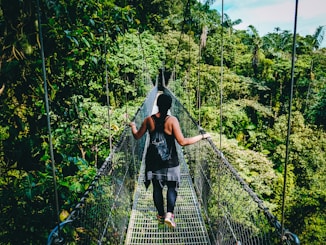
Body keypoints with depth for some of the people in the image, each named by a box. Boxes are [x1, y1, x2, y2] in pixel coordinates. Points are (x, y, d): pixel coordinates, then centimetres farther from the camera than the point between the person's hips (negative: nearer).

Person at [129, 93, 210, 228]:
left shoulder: (148, 120, -5)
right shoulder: (172, 120, -15)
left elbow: (137, 136, 7)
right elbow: (182, 142, -19)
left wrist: (133, 126, 27)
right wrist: (202, 136, -11)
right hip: (170, 161, -3)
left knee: (157, 188, 15)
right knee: (172, 187, 12)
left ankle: (160, 215, 26)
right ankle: (169, 214, -1)